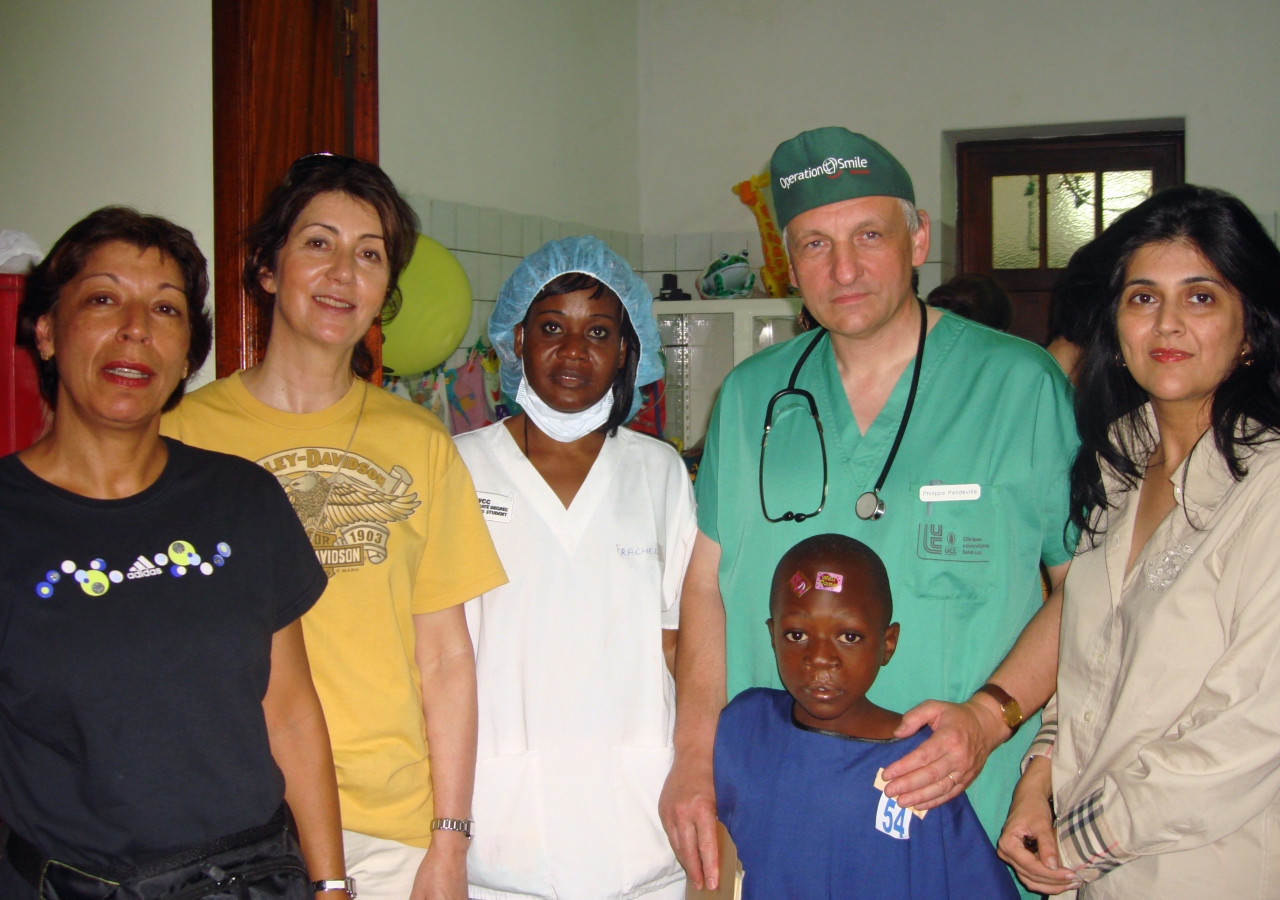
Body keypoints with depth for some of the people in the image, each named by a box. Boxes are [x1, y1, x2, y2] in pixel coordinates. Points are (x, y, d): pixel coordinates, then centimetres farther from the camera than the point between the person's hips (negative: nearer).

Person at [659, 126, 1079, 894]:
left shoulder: (1023, 385, -5)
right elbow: (708, 581, 8)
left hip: (963, 812, -2)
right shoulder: (751, 397, 6)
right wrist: (695, 754, -2)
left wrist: (989, 716, -17)